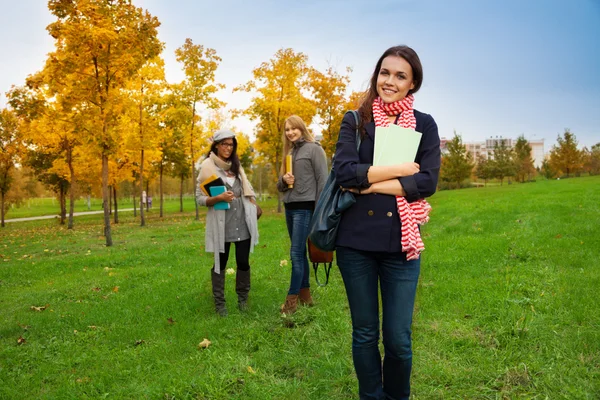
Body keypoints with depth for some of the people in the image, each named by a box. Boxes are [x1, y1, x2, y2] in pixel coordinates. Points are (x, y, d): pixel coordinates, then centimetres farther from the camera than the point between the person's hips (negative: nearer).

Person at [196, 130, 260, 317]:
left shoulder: (236, 166, 14)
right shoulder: (207, 167, -3)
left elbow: (247, 189, 24)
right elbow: (199, 198, -7)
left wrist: (254, 206, 12)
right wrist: (219, 198, -22)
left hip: (242, 221, 4)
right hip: (221, 223, -4)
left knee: (243, 261, 5)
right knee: (220, 262, 5)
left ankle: (243, 299, 23)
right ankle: (219, 303, 16)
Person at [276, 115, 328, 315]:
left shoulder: (314, 149, -4)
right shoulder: (289, 153, 17)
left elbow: (322, 180, -9)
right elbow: (279, 186, 19)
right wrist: (283, 180, -4)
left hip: (305, 207, -7)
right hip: (289, 207, 8)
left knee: (296, 253, -9)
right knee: (300, 253, 11)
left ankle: (292, 298, -2)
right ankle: (305, 295, 18)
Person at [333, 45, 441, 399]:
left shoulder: (425, 124, 6)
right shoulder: (355, 121, 5)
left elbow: (428, 182, -7)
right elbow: (345, 172, -11)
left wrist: (369, 183, -11)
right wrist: (399, 170, -10)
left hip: (401, 242, 0)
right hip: (356, 240, 0)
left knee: (399, 338, 5)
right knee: (365, 333, 12)